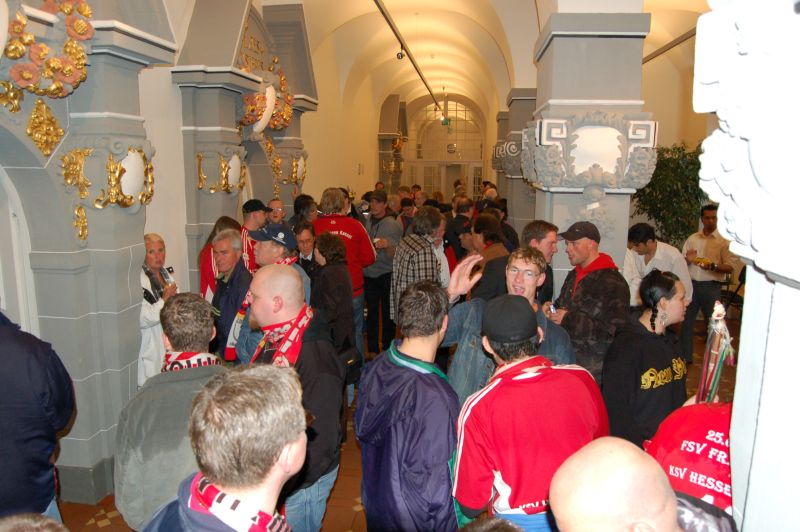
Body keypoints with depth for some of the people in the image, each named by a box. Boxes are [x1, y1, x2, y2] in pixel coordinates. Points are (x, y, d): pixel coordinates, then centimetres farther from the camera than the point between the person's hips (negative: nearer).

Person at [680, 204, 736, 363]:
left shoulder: (724, 241, -2)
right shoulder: (692, 239, 9)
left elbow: (729, 267, -6)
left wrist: (713, 266, -24)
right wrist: (687, 260, -9)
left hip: (711, 286, -3)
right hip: (692, 284, 3)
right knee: (686, 321, 8)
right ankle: (685, 356, 20)